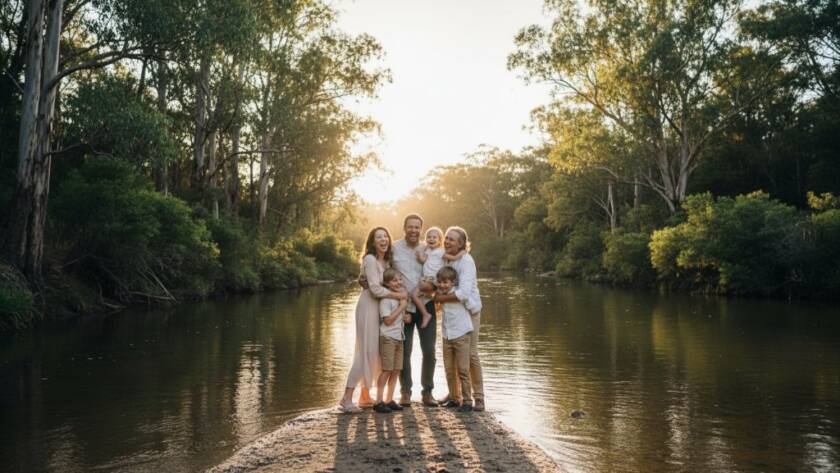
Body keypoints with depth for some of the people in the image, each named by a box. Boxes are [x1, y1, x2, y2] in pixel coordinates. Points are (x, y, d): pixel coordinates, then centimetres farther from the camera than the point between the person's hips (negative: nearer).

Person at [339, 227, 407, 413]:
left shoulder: (387, 260, 14)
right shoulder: (370, 259, -12)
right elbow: (375, 288, -18)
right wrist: (399, 296, -12)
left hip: (381, 307, 8)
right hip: (369, 306, -8)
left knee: (377, 353, 11)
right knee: (366, 352, -10)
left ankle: (365, 396, 22)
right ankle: (346, 399, -6)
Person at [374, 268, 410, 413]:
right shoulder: (385, 298, -12)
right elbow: (388, 320, -19)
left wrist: (406, 316, 5)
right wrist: (402, 306, -16)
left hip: (399, 337, 8)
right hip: (388, 337, -8)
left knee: (396, 370, 7)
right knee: (387, 370, -6)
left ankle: (389, 400, 15)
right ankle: (378, 401, 0)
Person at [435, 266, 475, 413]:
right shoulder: (440, 294, 9)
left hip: (461, 336, -5)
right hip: (447, 337, 5)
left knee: (463, 370, -5)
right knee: (449, 370, 9)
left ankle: (467, 401, 1)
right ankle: (453, 398, 20)